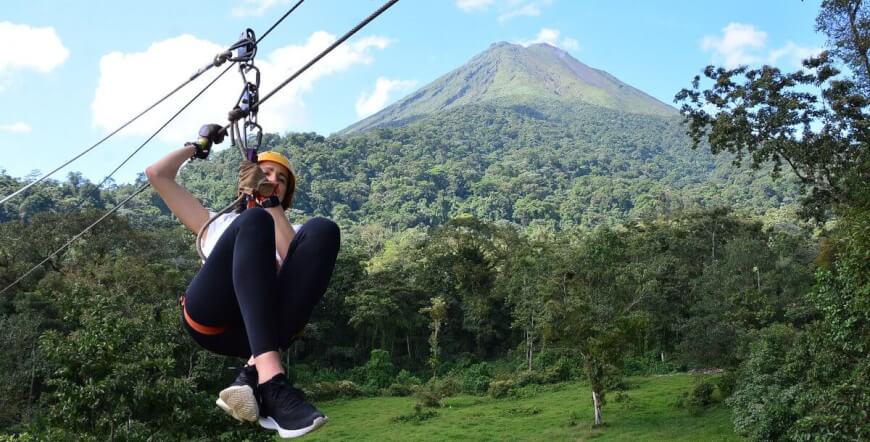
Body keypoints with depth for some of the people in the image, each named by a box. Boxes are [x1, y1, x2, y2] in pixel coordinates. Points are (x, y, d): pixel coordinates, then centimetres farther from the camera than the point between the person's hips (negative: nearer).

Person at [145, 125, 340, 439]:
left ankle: (254, 376, -38)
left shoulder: (289, 232, 35)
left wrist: (271, 203, 7)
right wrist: (199, 145, 42)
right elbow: (157, 174, 34)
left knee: (321, 230, -23)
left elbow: (296, 261, 9)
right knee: (254, 220, -28)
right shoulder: (215, 223, 38)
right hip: (210, 317, -1)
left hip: (268, 324, 1)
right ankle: (271, 380, -46)